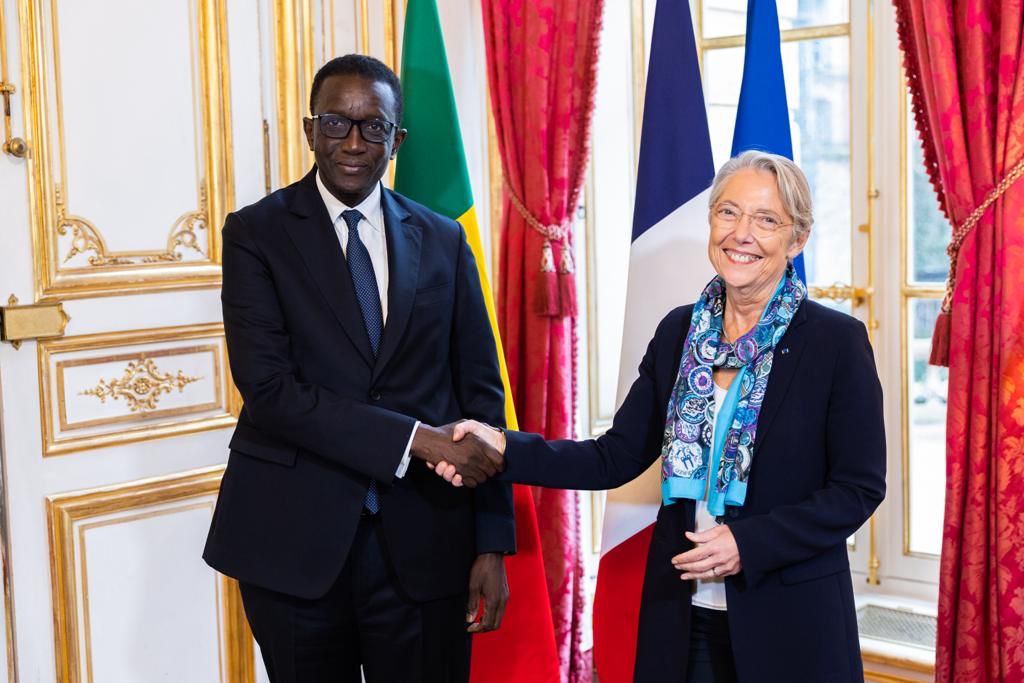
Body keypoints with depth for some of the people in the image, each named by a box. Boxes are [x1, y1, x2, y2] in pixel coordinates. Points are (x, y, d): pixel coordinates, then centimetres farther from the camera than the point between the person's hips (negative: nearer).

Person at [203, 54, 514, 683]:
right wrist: (414, 438, -20)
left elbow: (480, 394, 6)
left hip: (423, 540, 2)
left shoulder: (443, 241, 6)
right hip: (295, 539, -1)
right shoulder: (258, 233, -2)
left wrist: (492, 544, 1)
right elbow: (268, 388, -13)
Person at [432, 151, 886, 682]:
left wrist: (748, 543, -18)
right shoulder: (678, 331, 2)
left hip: (791, 620, -3)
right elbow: (617, 458, 1)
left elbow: (859, 488, -8)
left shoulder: (837, 340, -9)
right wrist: (506, 449, -12)